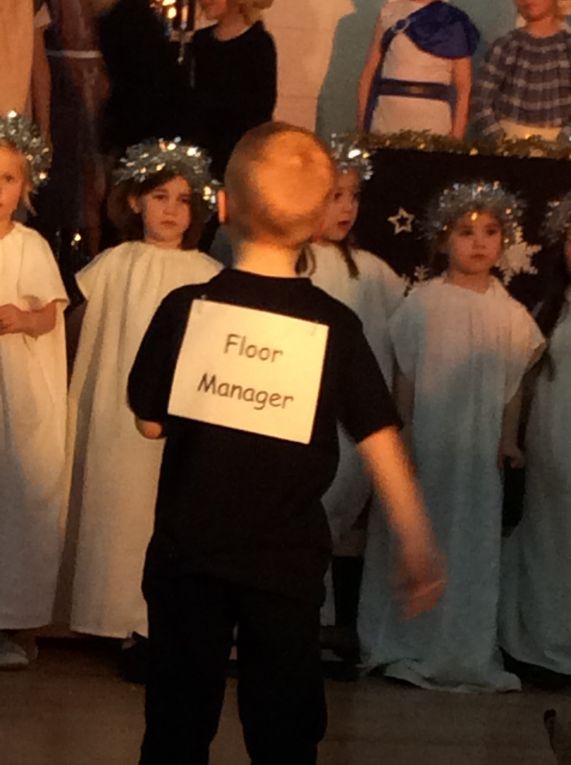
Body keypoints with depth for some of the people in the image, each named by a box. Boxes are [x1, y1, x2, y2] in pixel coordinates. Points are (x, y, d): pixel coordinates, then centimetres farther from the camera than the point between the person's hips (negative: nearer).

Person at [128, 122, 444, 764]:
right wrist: (418, 548, 0)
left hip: (187, 550, 0)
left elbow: (150, 422, -1)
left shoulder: (185, 307, -9)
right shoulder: (336, 326, -8)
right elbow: (380, 442, -6)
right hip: (288, 561, 0)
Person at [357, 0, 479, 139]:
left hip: (432, 127, -2)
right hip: (384, 122, 2)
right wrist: (360, 129, 0)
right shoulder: (389, 11, 10)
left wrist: (455, 140, -9)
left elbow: (464, 89, 0)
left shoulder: (453, 21, 4)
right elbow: (368, 73, 8)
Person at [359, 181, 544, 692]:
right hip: (427, 440, -2)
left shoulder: (509, 313, 2)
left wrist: (509, 439, 0)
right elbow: (406, 374, -2)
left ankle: (466, 648, 21)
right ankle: (408, 645, 19)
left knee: (475, 541, 8)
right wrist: (402, 433, -5)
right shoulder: (423, 304, -5)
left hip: (480, 445, 2)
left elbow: (513, 382, 6)